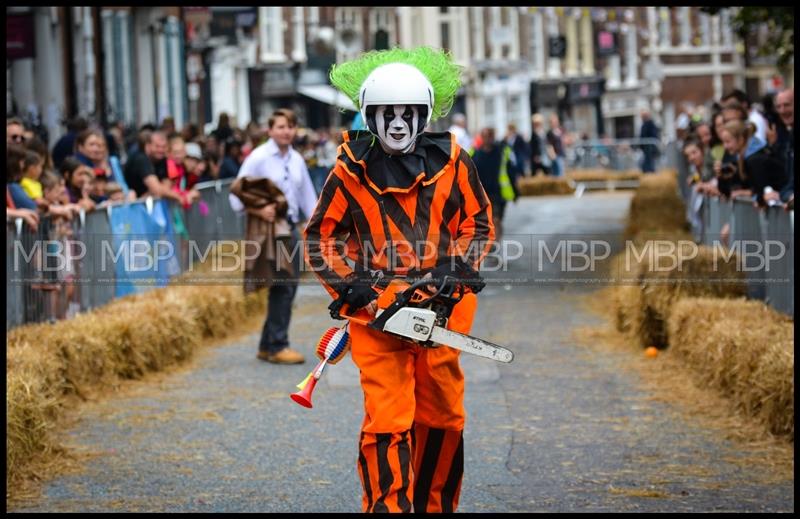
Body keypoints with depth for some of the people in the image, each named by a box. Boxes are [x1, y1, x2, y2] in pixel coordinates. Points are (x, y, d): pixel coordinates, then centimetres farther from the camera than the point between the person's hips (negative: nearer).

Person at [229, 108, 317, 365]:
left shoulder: (296, 159, 11)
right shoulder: (258, 158, -9)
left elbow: (307, 197, 17)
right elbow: (237, 196, -11)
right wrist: (258, 211, -27)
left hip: (291, 228, 7)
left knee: (289, 287, 9)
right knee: (281, 287, -8)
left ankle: (268, 345, 18)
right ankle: (276, 346, -1)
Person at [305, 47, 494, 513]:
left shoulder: (452, 161, 0)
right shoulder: (351, 171, -2)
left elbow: (480, 225, 7)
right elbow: (319, 237, 4)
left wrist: (454, 266, -11)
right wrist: (349, 285, -10)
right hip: (377, 307, -2)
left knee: (442, 415, 12)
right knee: (387, 420, -11)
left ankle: (435, 506, 29)